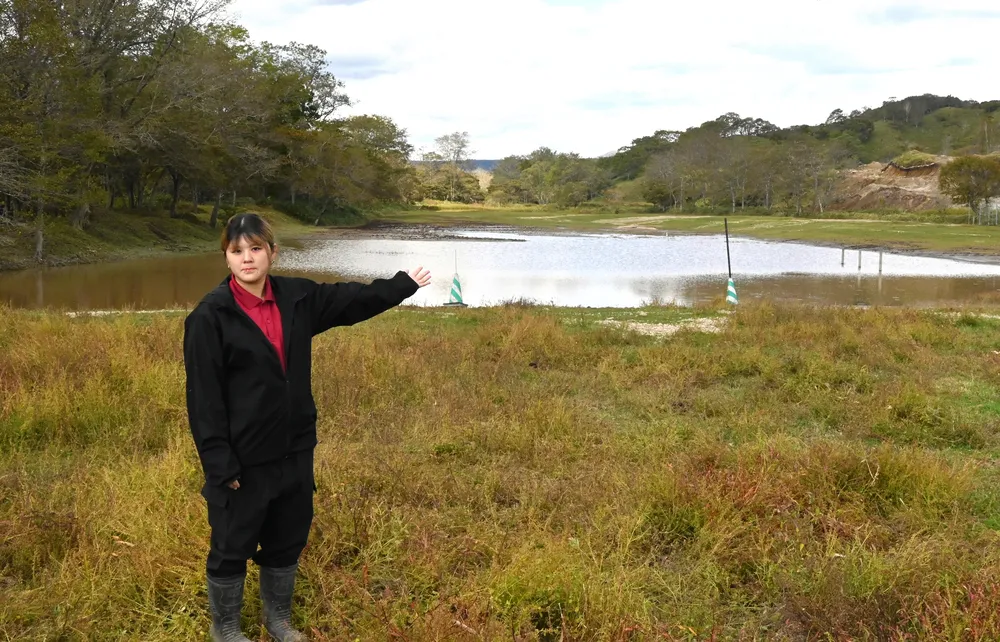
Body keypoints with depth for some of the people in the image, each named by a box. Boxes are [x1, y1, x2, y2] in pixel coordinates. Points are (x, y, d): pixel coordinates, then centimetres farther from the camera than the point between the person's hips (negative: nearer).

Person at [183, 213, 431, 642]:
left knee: (288, 540, 19)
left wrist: (403, 284, 24)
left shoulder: (297, 297, 1)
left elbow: (354, 299, 17)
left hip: (293, 451, 6)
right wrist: (219, 464, -17)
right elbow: (204, 398, -15)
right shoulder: (210, 316, -15)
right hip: (242, 459, -5)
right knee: (232, 547, 10)